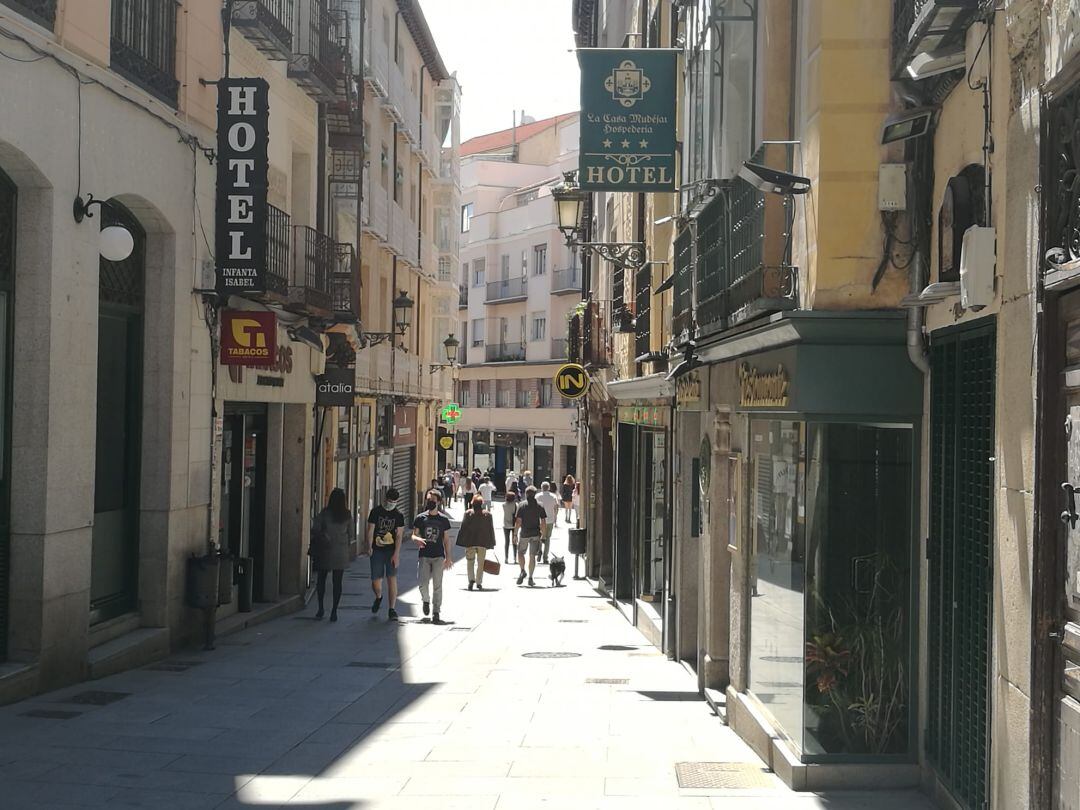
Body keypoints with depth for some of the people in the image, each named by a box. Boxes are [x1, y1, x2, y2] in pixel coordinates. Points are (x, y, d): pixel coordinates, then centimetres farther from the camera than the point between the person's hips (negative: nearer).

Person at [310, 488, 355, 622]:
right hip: (341, 554, 1)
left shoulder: (324, 514, -7)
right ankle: (334, 611, 4)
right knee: (337, 582, 5)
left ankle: (321, 608, 9)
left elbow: (315, 530, -7)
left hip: (325, 551, -1)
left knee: (321, 579, 14)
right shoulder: (347, 515, -3)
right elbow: (351, 534, 4)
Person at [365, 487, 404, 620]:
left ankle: (392, 609, -5)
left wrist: (396, 554, -12)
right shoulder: (375, 512, 1)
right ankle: (378, 597, 35)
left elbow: (399, 536, -3)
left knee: (392, 579, -8)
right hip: (377, 550, 0)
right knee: (375, 580, 1)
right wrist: (369, 547, -13)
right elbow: (371, 530, -1)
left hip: (392, 551, 0)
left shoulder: (398, 515, 1)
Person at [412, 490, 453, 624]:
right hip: (424, 556, 0)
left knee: (437, 585, -3)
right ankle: (426, 600, 26)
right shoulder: (420, 518, 5)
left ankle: (436, 613, 2)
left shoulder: (443, 520, 5)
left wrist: (448, 557, 3)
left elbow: (446, 539, 8)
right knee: (423, 584, -6)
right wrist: (417, 539, -19)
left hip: (439, 556, 0)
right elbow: (413, 535, 6)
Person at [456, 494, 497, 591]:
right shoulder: (487, 514, 2)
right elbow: (491, 529, 6)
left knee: (470, 561, 10)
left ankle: (471, 579, -7)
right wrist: (491, 543, 12)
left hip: (470, 542, -1)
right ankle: (479, 582, 7)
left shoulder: (468, 513, -3)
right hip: (483, 542, 1)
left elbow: (463, 528, -3)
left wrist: (462, 542, 3)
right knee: (480, 563, 9)